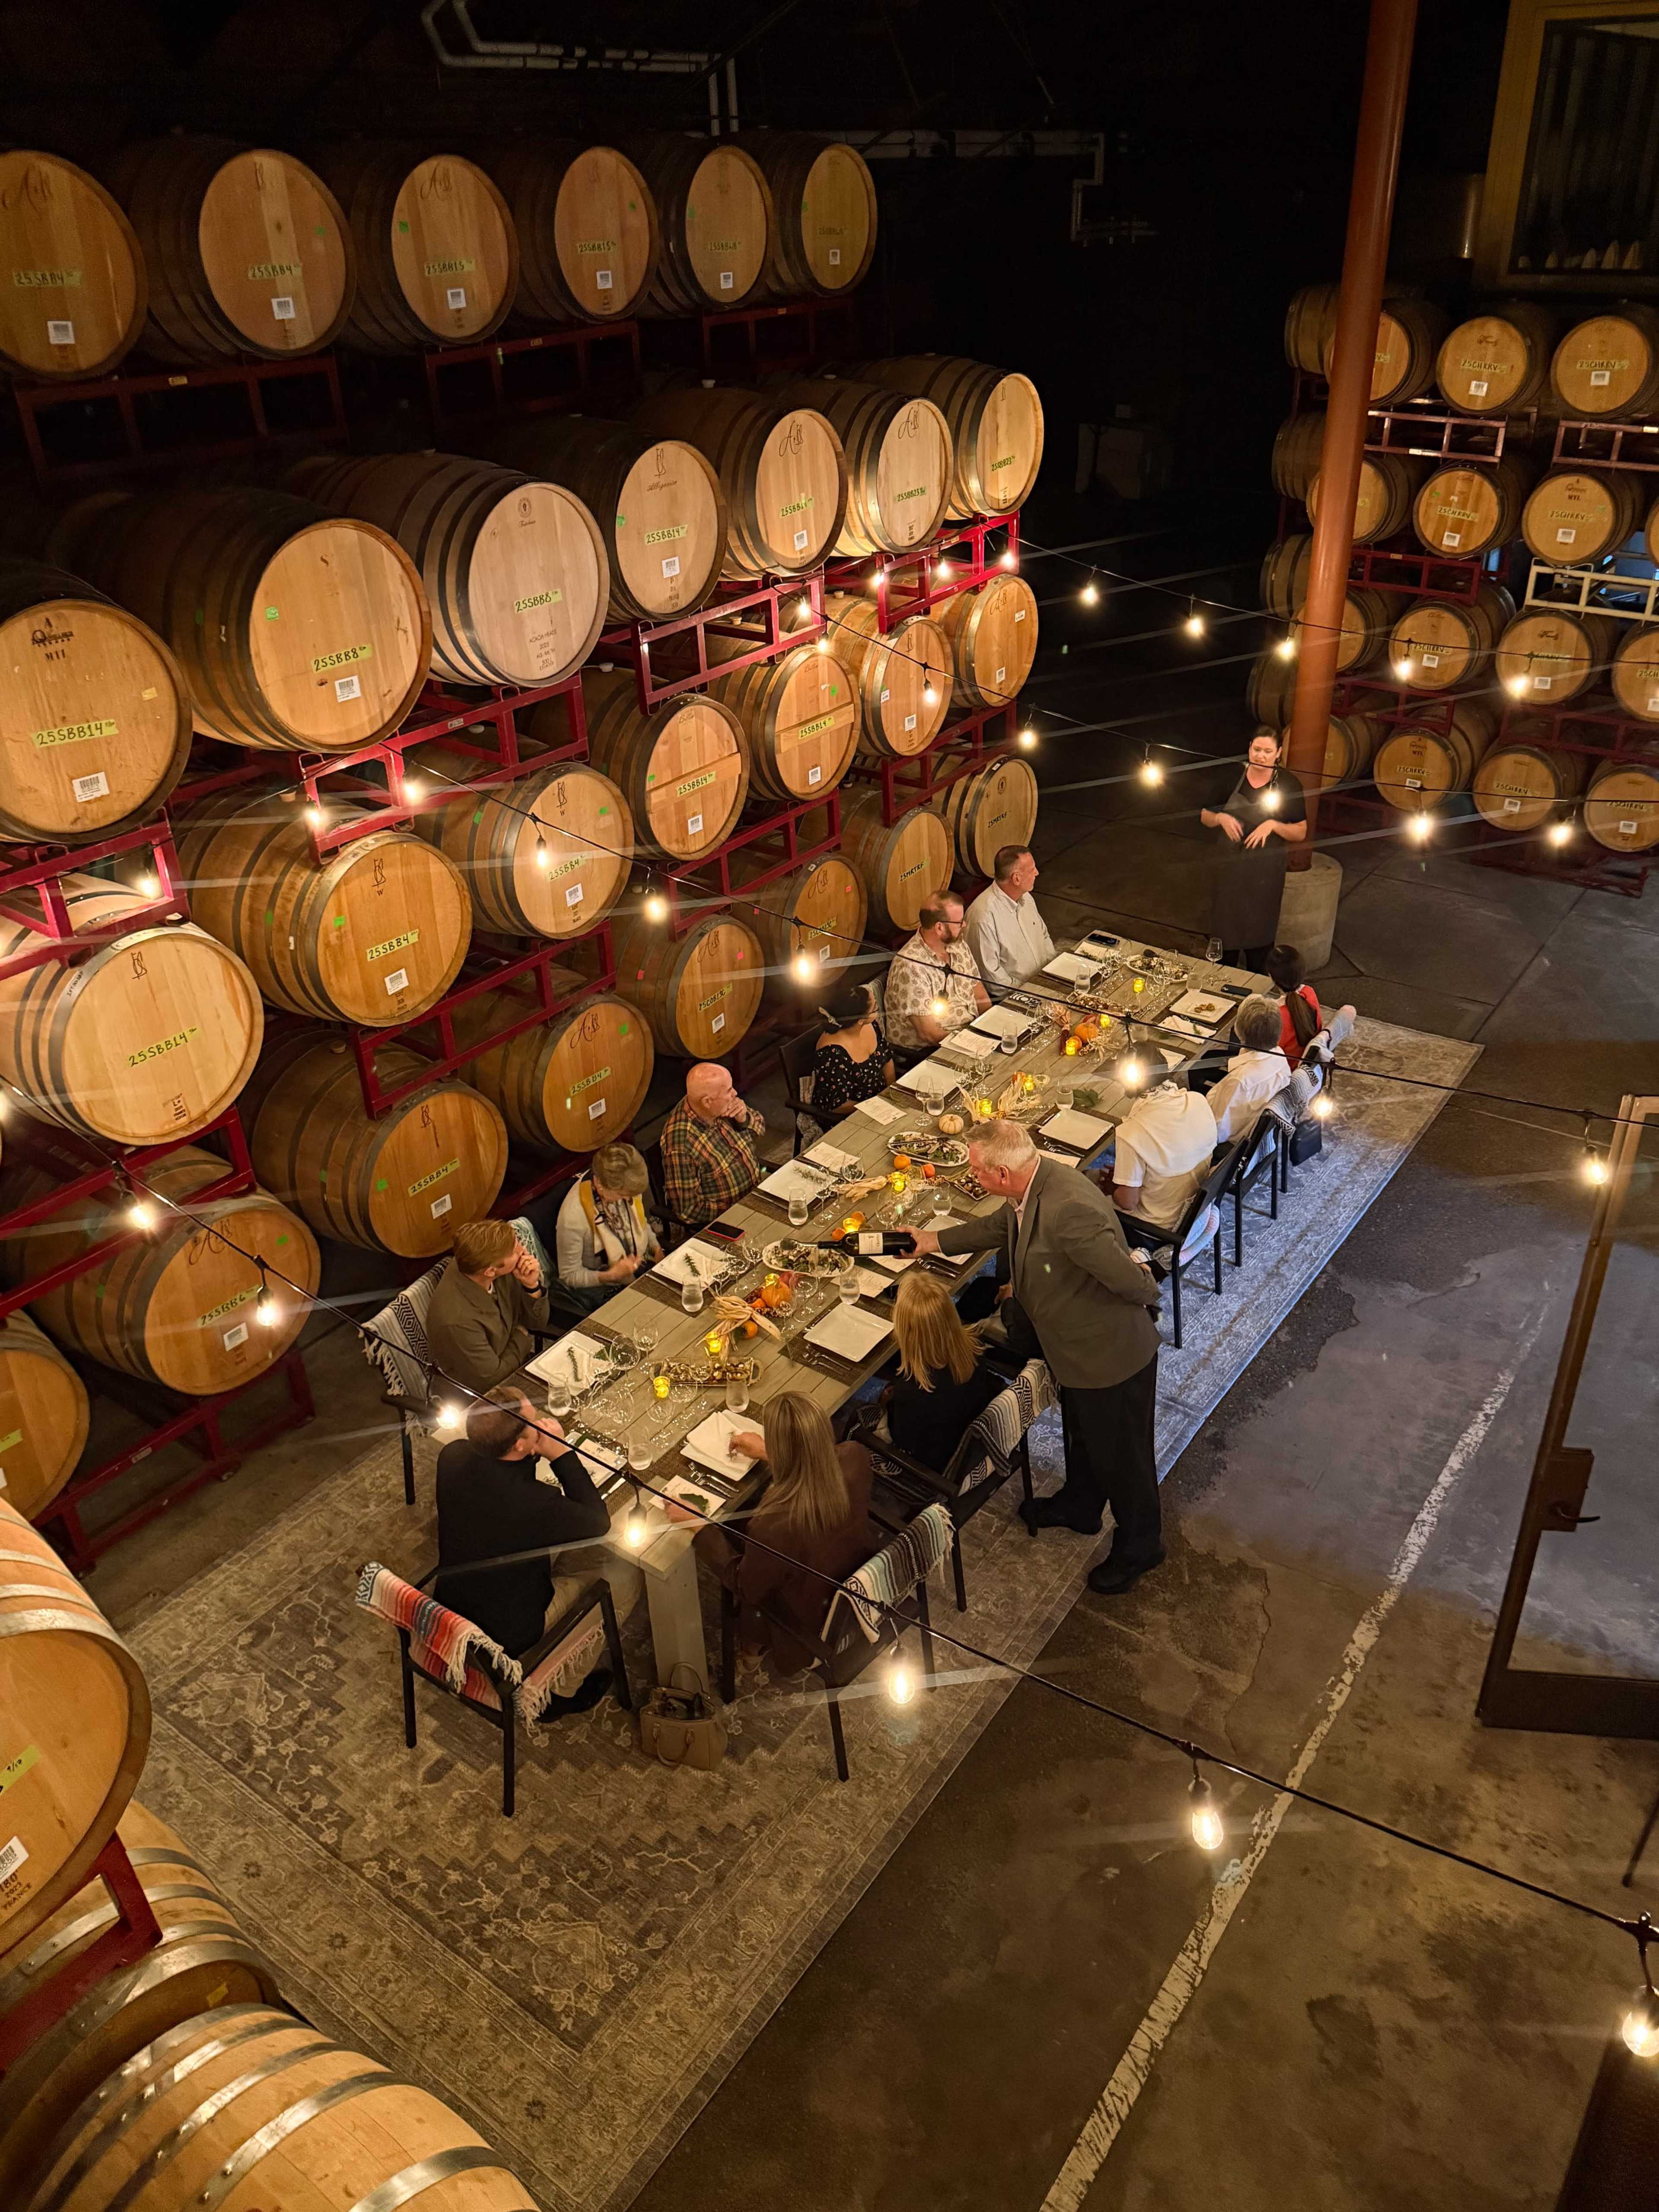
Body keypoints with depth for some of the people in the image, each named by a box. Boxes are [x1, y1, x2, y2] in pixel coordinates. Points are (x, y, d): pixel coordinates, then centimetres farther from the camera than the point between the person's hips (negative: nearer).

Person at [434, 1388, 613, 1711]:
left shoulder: (453, 1456, -19)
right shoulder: (535, 1504, -38)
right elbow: (599, 1521, -19)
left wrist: (538, 1451, -10)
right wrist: (562, 1454, -24)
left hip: (449, 1606, 6)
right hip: (508, 1633, -6)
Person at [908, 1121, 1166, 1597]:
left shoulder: (1070, 1210, -41)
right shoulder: (1031, 1187, -10)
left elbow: (1134, 1284, -35)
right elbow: (999, 1225, 13)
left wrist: (1143, 1286, -11)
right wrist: (932, 1241, 18)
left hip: (1111, 1355, -9)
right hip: (1074, 1347, 9)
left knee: (1120, 1456, 17)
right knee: (1080, 1436, 33)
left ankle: (1138, 1547, 42)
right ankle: (1079, 1506, 60)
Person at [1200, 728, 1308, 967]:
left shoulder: (1289, 784, -7)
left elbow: (1301, 833, -6)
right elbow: (1205, 817, 7)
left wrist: (1273, 825, -23)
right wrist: (1221, 818, -15)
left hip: (1266, 873, -2)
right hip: (1230, 866, 2)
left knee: (1260, 929, 7)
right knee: (1224, 925, 8)